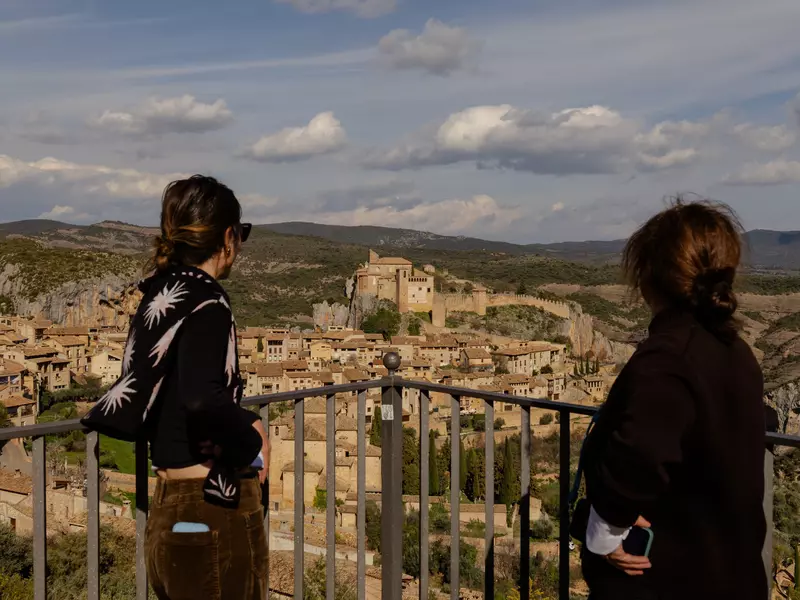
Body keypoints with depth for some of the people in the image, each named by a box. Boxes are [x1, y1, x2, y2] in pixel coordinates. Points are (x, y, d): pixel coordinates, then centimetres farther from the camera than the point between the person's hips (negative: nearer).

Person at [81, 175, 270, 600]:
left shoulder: (162, 297, 7)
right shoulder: (206, 303, -16)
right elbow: (202, 398, -33)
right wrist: (251, 441, -16)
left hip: (170, 511, 8)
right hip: (214, 515, -8)